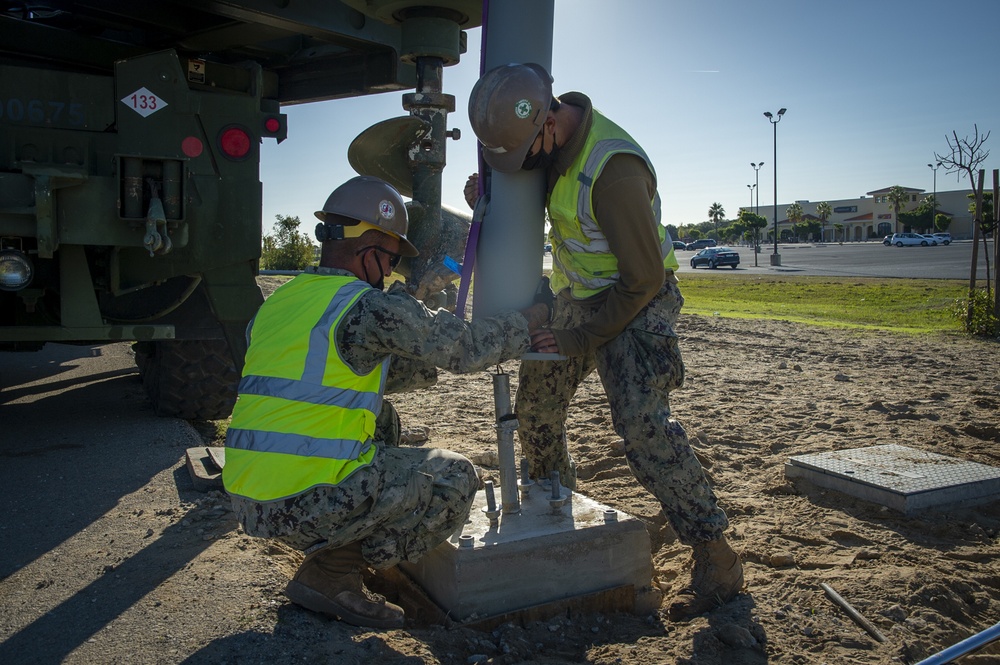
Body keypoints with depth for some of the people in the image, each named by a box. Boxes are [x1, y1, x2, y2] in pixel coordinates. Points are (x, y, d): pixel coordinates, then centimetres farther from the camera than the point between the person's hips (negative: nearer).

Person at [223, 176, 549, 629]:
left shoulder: (278, 302, 12)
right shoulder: (369, 307, -14)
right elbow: (466, 348, -7)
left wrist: (431, 362, 21)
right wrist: (533, 317, 9)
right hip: (302, 506, -9)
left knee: (380, 419, 25)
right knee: (455, 480, 1)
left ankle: (335, 549, 21)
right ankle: (332, 574, 2)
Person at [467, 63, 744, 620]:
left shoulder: (613, 168, -32)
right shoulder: (550, 136, -6)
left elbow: (644, 278, -26)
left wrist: (582, 338, -18)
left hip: (637, 302, -8)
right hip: (576, 296, 8)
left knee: (642, 422, -22)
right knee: (536, 410, 14)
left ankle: (717, 559, -10)